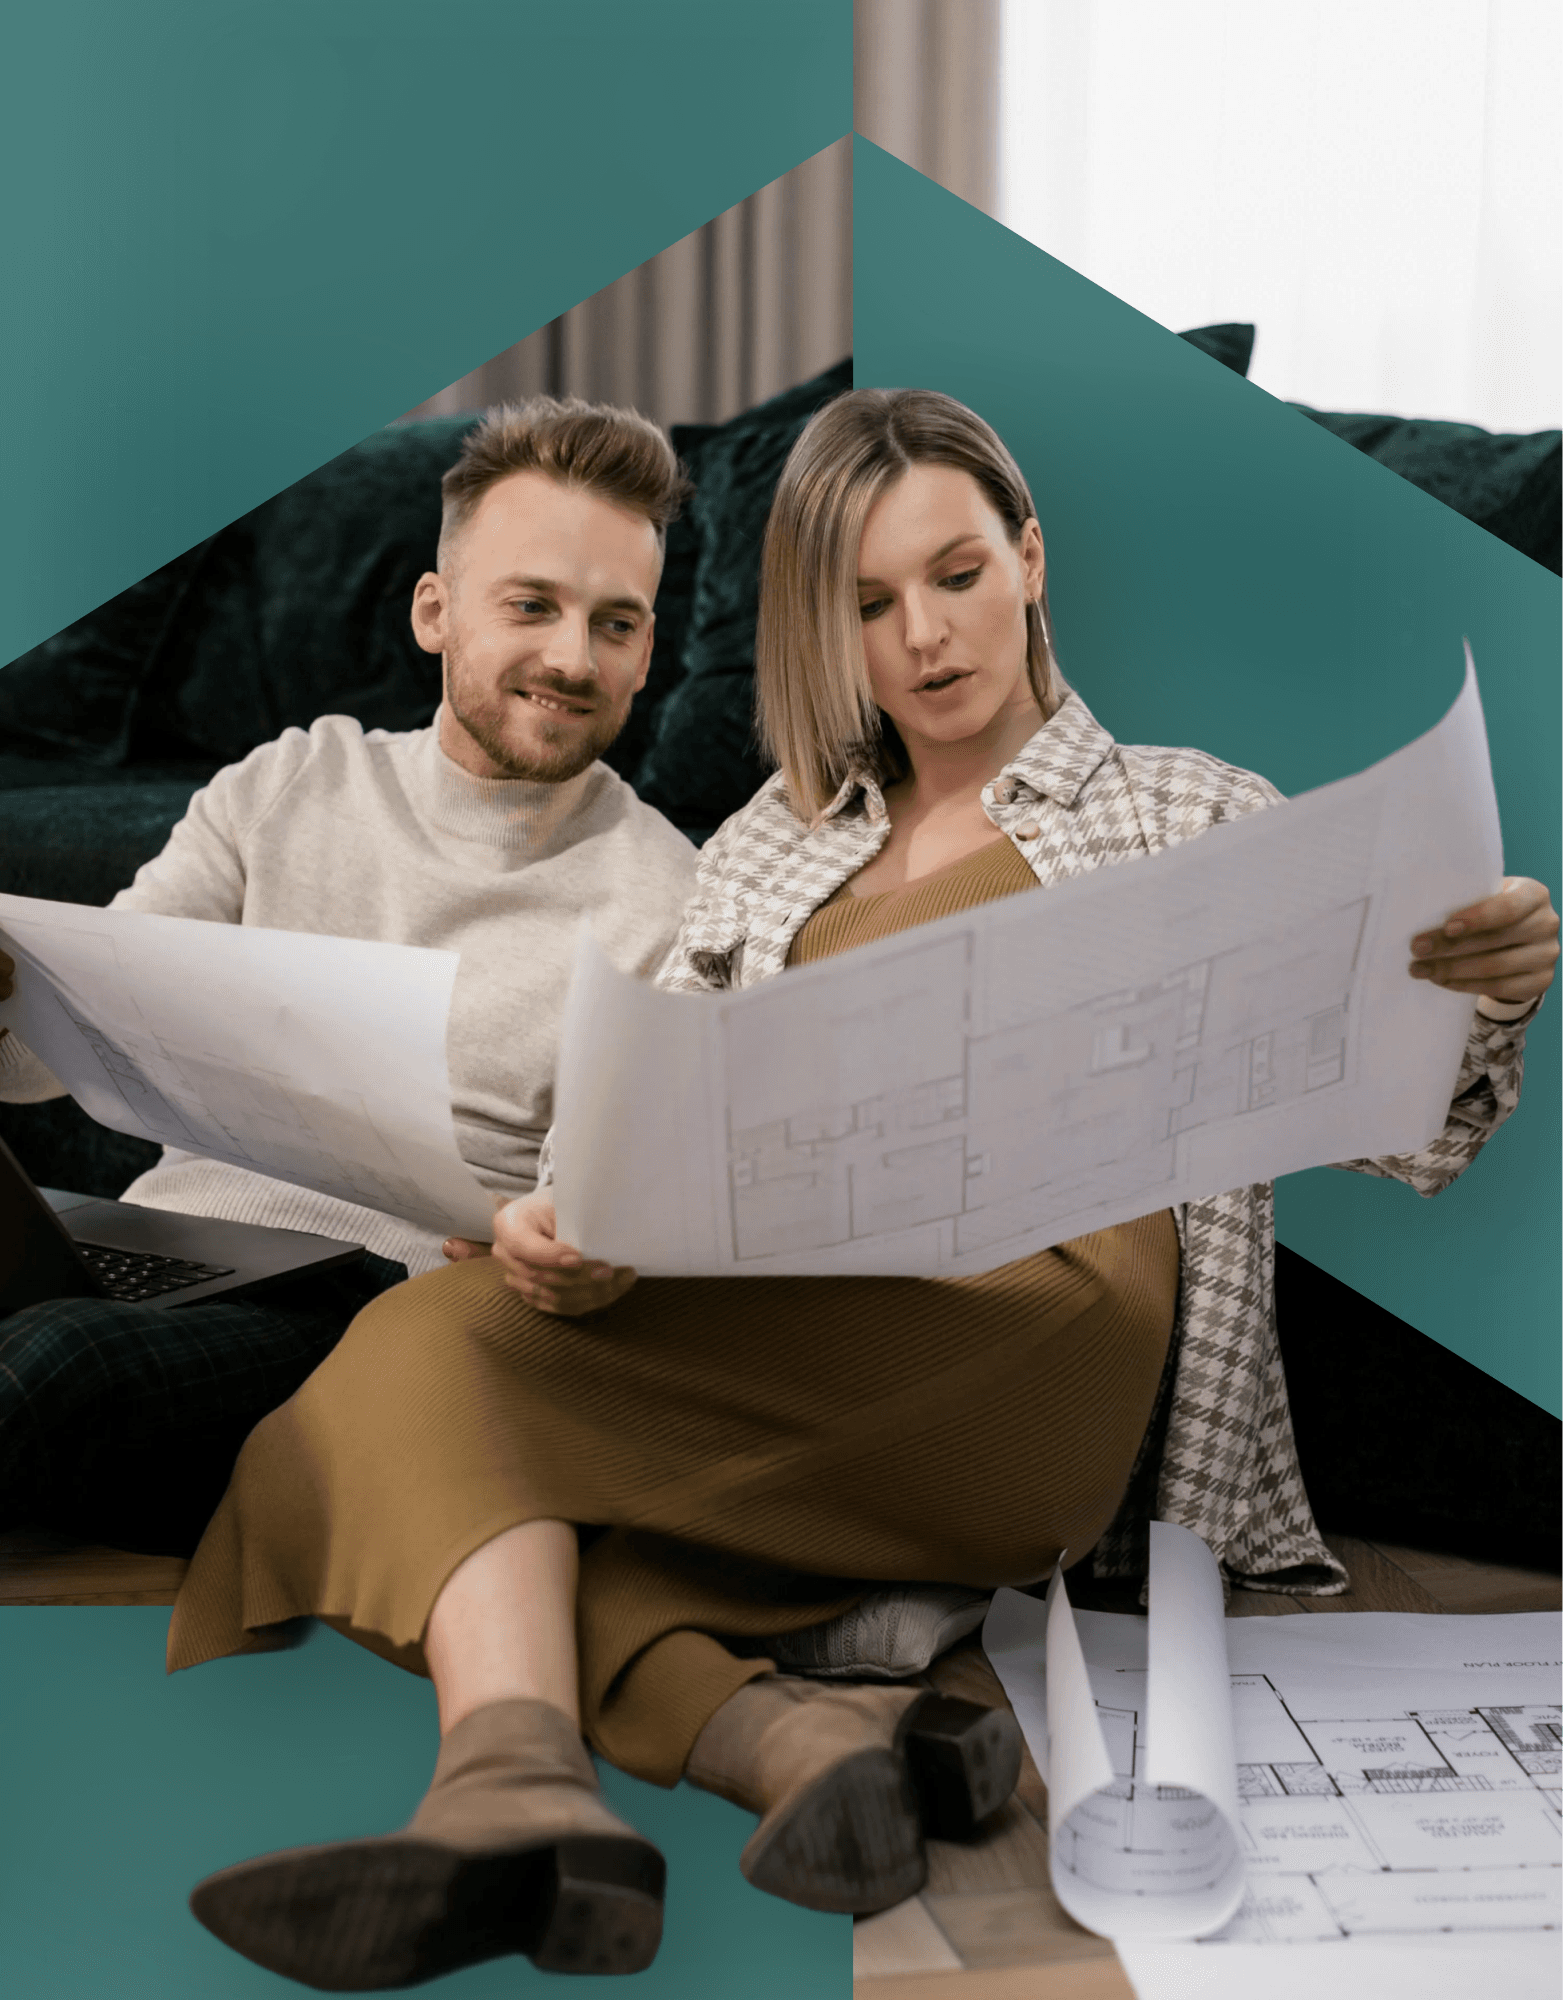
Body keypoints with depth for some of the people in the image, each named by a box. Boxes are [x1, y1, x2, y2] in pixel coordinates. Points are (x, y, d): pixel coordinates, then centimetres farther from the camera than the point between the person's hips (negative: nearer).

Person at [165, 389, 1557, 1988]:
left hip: (1039, 1333, -4)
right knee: (426, 1364, -24)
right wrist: (559, 1228, -10)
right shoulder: (769, 851, 27)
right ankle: (796, 1742, -38)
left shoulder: (1196, 817, 18)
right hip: (781, 1384, 5)